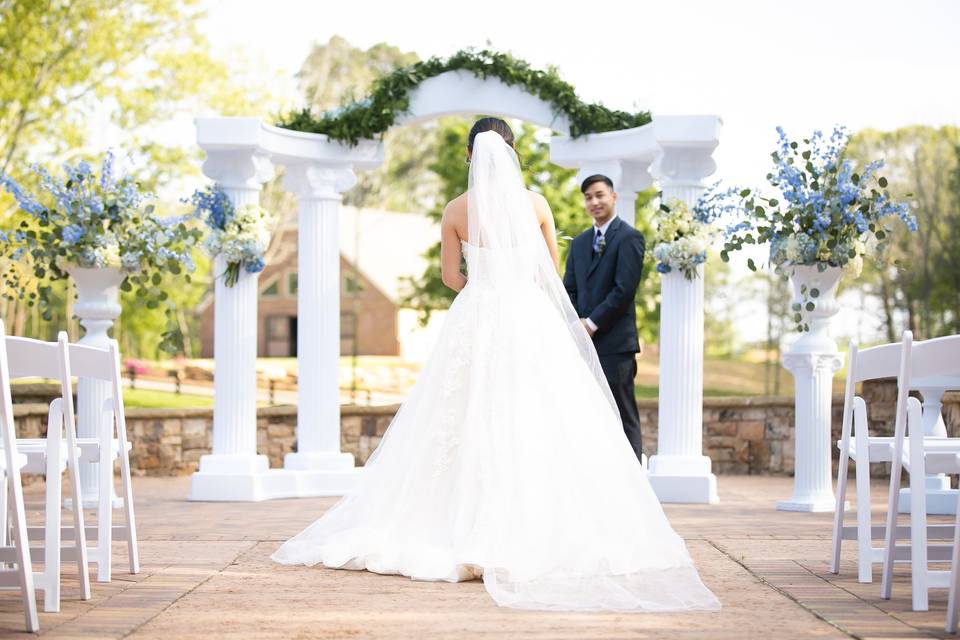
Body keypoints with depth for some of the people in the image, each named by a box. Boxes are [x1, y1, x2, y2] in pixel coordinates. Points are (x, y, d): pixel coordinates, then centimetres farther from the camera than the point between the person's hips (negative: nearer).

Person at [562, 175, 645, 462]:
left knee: (623, 416, -5)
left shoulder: (629, 237, -3)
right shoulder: (579, 243, 19)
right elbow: (569, 290, 15)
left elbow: (624, 289, -12)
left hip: (615, 343, -7)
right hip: (584, 342, 7)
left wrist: (592, 323, -12)